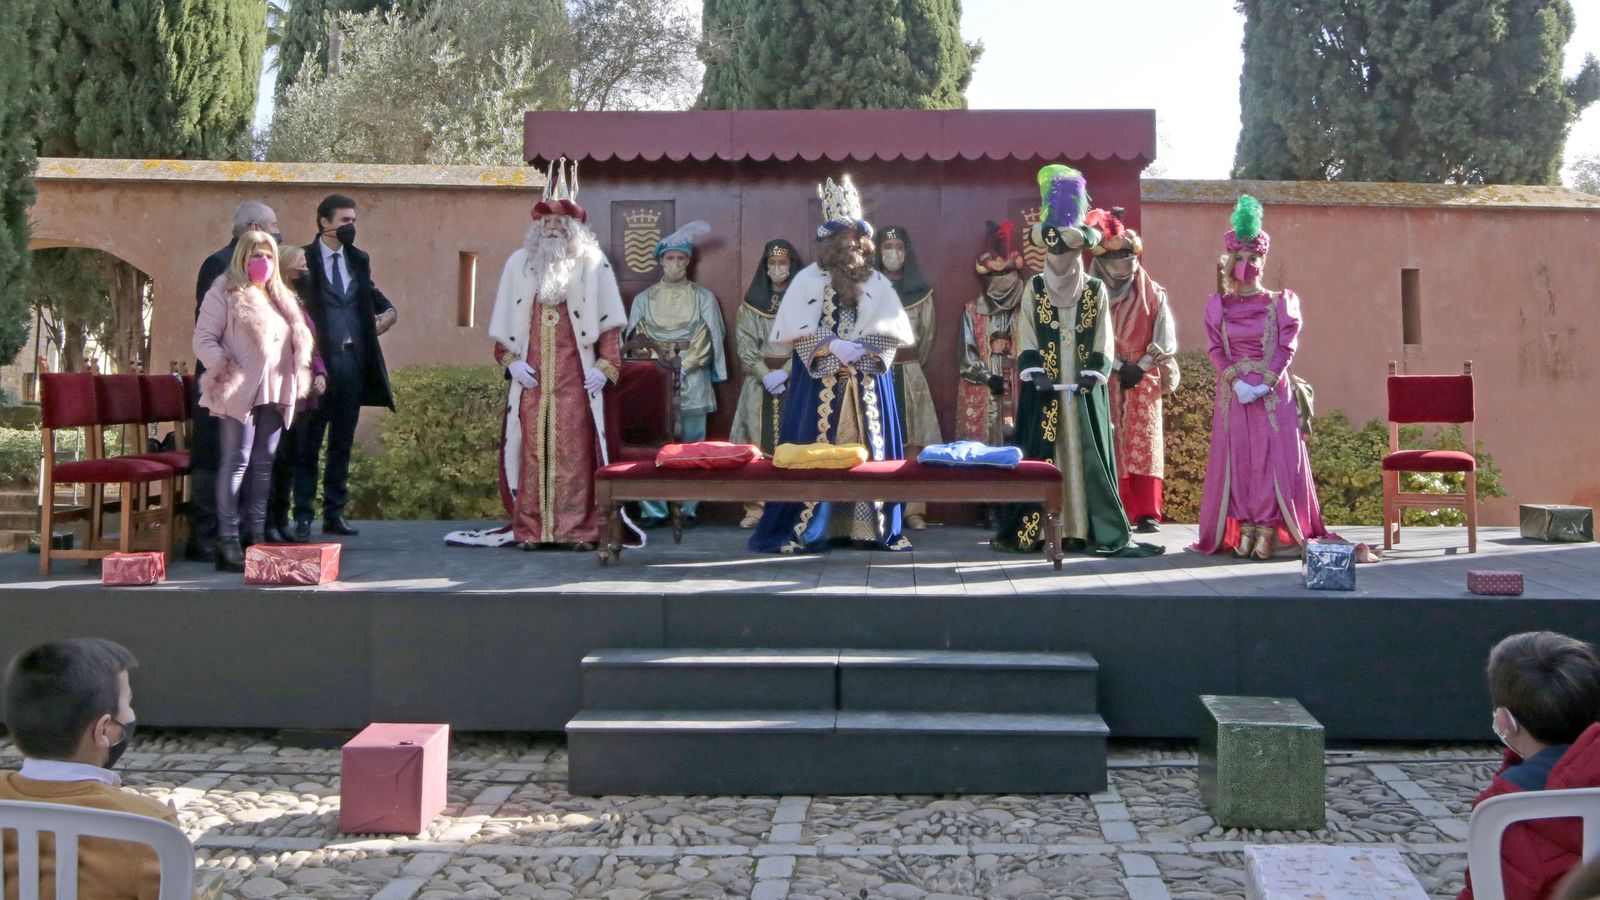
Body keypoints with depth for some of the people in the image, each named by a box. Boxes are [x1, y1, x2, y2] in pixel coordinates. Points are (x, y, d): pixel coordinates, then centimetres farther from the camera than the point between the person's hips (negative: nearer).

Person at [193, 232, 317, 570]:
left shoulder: (281, 297, 20)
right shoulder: (224, 295, -1)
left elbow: (297, 340, 25)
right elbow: (203, 340, -6)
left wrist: (296, 382, 12)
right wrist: (226, 368, -19)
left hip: (274, 392, 7)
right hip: (240, 391, -7)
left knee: (265, 463, 7)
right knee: (237, 461, -8)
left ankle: (255, 535, 13)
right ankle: (228, 538, -6)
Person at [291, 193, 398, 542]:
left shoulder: (359, 259, 13)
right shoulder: (303, 259, -3)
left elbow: (371, 294, 26)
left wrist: (386, 313, 7)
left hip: (353, 359, 5)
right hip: (318, 359, -5)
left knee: (343, 442, 10)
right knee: (308, 441, 1)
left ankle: (334, 513, 18)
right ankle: (303, 515, 7)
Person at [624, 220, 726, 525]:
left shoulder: (703, 298, 9)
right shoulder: (644, 299, 11)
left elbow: (712, 337, 3)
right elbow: (636, 339, 8)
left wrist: (684, 364, -7)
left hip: (692, 381, 0)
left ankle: (687, 508, 2)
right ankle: (653, 509, 0)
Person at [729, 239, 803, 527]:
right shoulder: (751, 304, 9)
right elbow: (745, 345, 2)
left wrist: (784, 372, -14)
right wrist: (766, 374, -12)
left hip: (795, 380, -1)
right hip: (760, 381, 1)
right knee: (757, 443, -5)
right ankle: (756, 507, -3)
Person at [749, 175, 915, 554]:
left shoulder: (878, 282, 11)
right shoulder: (809, 279, 4)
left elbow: (894, 332, 4)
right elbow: (795, 332, -4)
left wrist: (861, 348, -13)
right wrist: (833, 347, -17)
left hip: (868, 383, 3)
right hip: (818, 383, -2)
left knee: (869, 450, 1)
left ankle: (872, 526, 5)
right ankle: (804, 530, -2)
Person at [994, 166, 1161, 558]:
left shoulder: (1096, 290, 6)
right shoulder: (1034, 288, 6)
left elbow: (1104, 342, 3)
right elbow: (1026, 340, 2)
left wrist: (1092, 374, -12)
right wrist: (1036, 373, -12)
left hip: (1084, 388, 0)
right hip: (1043, 388, 0)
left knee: (1086, 454, -1)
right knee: (1040, 457, -1)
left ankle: (1096, 531, 2)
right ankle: (1031, 530, 2)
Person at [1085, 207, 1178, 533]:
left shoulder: (1153, 294, 8)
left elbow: (1164, 337, 2)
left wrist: (1141, 367, -9)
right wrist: (1118, 365, -11)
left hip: (1143, 381, 1)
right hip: (1106, 380, -1)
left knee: (1144, 445, -4)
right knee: (1111, 447, -4)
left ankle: (1147, 513, -6)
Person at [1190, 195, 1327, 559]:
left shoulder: (1281, 304, 5)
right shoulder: (1218, 306, 10)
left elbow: (1286, 348, -3)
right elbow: (1216, 349, 1)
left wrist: (1264, 383, -16)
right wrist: (1237, 382, -14)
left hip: (1272, 391, -1)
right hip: (1233, 391, 2)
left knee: (1274, 458, -7)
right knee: (1236, 459, -1)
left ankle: (1268, 531, -6)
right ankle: (1243, 530, 1)